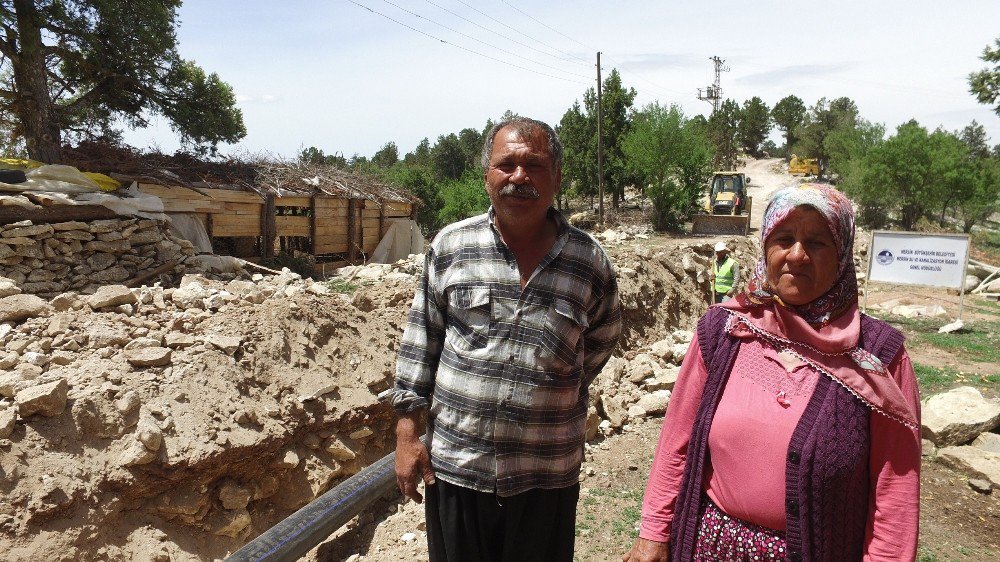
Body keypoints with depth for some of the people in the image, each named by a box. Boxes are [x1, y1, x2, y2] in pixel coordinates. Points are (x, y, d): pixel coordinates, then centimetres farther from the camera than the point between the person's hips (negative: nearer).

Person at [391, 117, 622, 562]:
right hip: (453, 469, 1)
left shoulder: (590, 262, -3)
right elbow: (420, 344, 3)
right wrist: (407, 433, 1)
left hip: (548, 478, 0)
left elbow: (598, 344, 13)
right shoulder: (450, 246, -2)